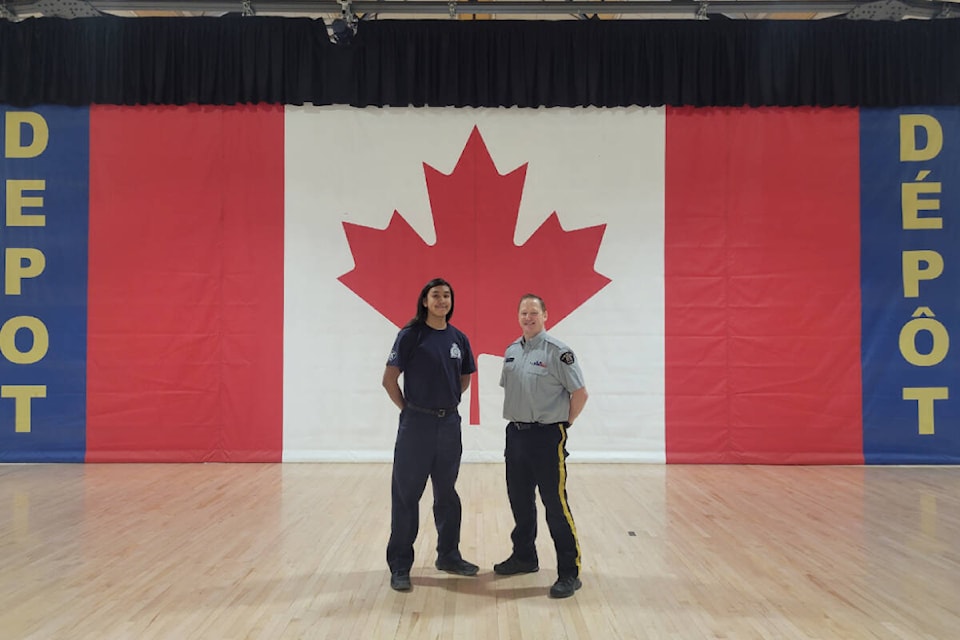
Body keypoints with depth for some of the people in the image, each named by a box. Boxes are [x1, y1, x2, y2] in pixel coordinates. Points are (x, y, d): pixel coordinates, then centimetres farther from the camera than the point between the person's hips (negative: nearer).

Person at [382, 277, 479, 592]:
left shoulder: (458, 338, 6)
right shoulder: (410, 335, -8)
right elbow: (389, 379, -7)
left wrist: (445, 403, 9)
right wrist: (408, 409, -3)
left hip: (449, 423, 5)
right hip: (416, 423, -5)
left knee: (447, 493, 16)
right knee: (406, 494, 2)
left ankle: (448, 555, 31)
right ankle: (400, 566, 12)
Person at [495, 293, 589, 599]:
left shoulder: (557, 351, -11)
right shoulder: (511, 351, 9)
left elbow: (580, 393, -10)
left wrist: (564, 423, -5)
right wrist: (516, 417, 12)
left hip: (547, 436, -7)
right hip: (516, 434, 7)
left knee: (556, 505, -4)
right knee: (519, 501, 16)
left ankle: (569, 572, 5)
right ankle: (524, 557, 33)